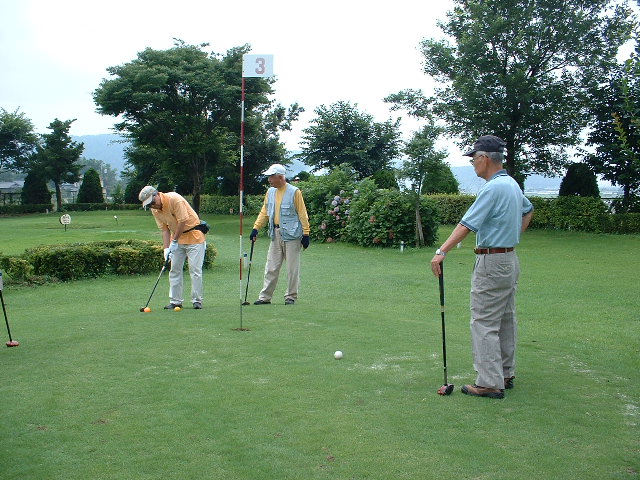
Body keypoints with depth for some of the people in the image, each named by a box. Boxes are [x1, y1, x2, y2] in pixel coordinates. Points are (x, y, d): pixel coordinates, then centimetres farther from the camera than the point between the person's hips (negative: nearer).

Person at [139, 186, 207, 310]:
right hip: (177, 237, 7)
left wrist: (174, 241, -16)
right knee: (174, 269, 4)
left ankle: (197, 301, -1)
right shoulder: (155, 210, -1)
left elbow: (183, 221, -22)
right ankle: (175, 301, 9)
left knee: (195, 269, -8)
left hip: (193, 235, -7)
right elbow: (165, 229, 3)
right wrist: (166, 248, -9)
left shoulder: (174, 199, -23)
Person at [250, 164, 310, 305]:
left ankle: (291, 296, 13)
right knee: (271, 268, 8)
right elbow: (264, 212, 14)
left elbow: (302, 214, -8)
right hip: (275, 234, 6)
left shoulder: (294, 192, -8)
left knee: (292, 268, 2)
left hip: (291, 235, -6)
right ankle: (265, 296, 13)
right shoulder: (270, 192, 10)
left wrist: (306, 234, -10)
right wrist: (255, 228, 5)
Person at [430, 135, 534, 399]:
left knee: (484, 323, -5)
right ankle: (506, 374, 25)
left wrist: (442, 251, -27)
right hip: (510, 259, 10)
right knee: (506, 320, 15)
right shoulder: (512, 184, 11)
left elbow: (467, 224, -25)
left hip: (492, 262, -10)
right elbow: (528, 210, 30)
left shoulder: (493, 188, -19)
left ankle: (490, 383, -2)